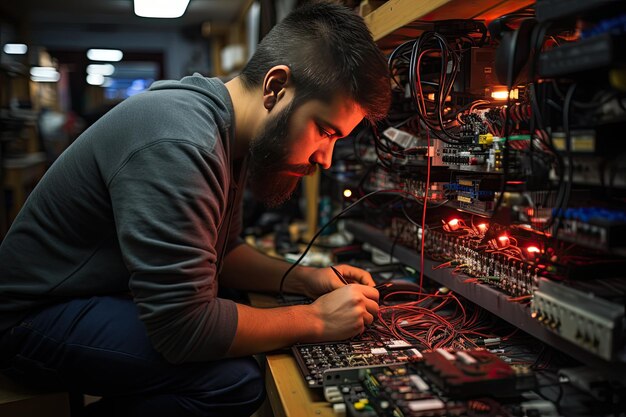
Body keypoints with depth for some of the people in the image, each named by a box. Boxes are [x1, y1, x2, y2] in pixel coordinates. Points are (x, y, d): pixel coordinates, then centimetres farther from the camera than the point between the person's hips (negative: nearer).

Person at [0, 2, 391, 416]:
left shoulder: (226, 134, 1)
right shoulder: (178, 144, -30)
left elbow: (222, 251, 11)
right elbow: (183, 328, -31)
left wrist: (303, 279, -3)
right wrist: (315, 320, -19)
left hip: (123, 296, 9)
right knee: (236, 379, -25)